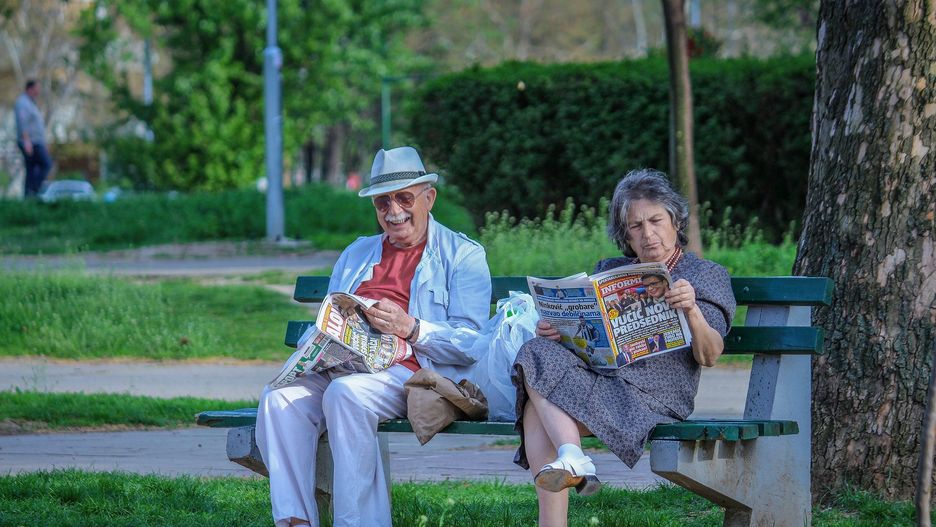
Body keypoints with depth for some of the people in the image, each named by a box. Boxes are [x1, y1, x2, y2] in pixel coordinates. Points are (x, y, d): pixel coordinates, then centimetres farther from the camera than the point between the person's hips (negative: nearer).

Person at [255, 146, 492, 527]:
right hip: (340, 366, 5)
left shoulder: (462, 255, 10)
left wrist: (410, 328, -18)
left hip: (410, 370, -5)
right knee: (280, 397, -26)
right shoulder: (357, 254, 30)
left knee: (347, 393, -37)